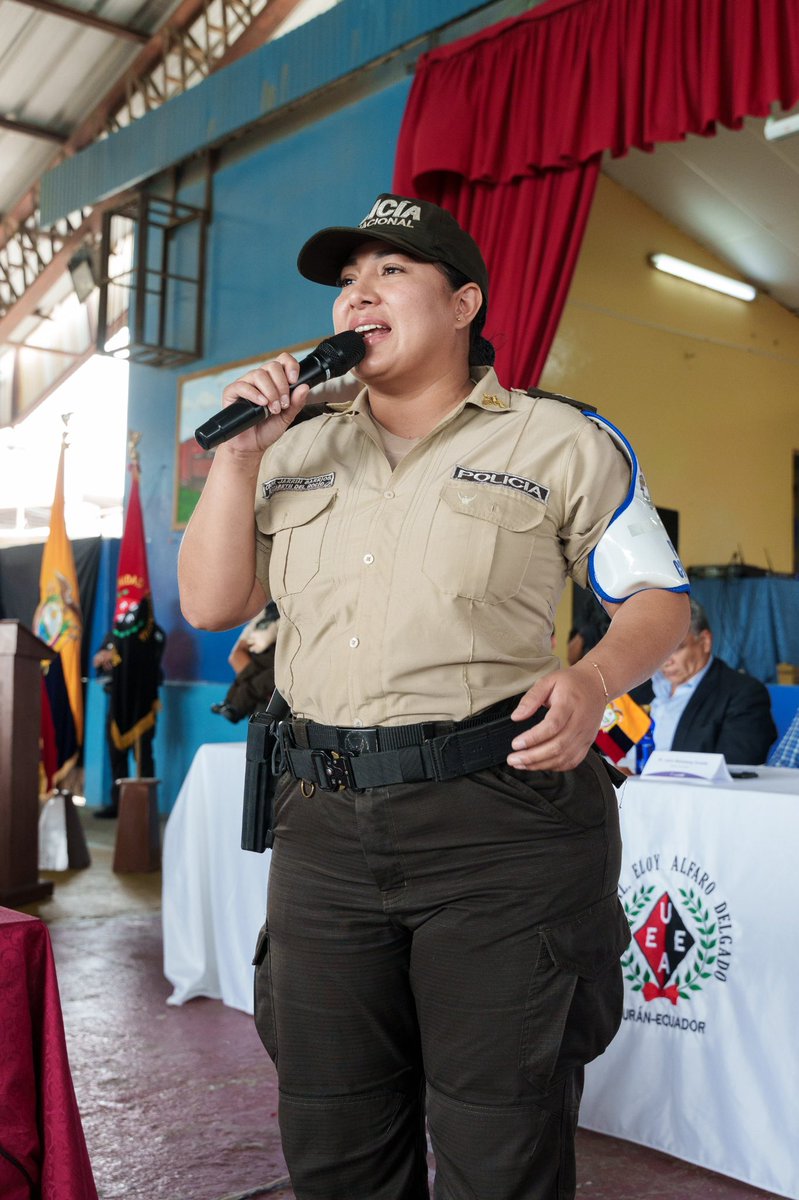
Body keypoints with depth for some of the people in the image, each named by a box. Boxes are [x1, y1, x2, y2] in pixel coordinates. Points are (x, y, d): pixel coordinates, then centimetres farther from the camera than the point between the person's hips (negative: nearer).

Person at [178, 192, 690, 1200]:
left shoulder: (558, 441, 2)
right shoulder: (299, 453, 14)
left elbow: (657, 598, 3)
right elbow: (211, 604, 9)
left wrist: (593, 680, -18)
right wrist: (239, 454, -1)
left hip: (503, 819, -4)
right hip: (325, 822, 5)